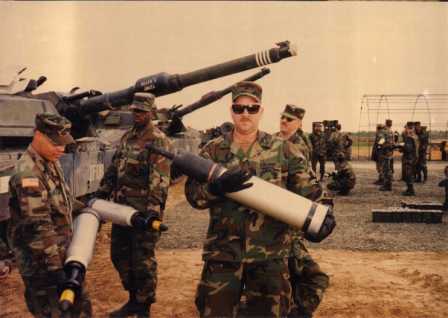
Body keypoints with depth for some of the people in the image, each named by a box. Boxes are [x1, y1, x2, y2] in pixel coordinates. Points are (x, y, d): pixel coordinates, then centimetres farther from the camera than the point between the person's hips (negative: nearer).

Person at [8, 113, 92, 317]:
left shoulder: (51, 162, 5)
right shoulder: (28, 174, -25)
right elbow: (37, 227, -28)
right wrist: (54, 267, -28)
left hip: (62, 254, 9)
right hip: (41, 263, -9)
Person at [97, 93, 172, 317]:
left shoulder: (159, 141, -11)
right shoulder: (126, 137, 13)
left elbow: (160, 179, -20)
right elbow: (113, 169, 19)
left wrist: (154, 210, -27)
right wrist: (101, 195, 15)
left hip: (144, 210, -8)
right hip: (121, 207, 8)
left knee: (143, 261, 1)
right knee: (119, 255, 16)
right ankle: (133, 299, 32)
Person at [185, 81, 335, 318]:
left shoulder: (283, 150, 3)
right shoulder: (213, 151, 3)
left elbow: (307, 188, 3)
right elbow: (193, 194, -5)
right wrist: (219, 186, -24)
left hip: (270, 252, 0)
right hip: (222, 251, 0)